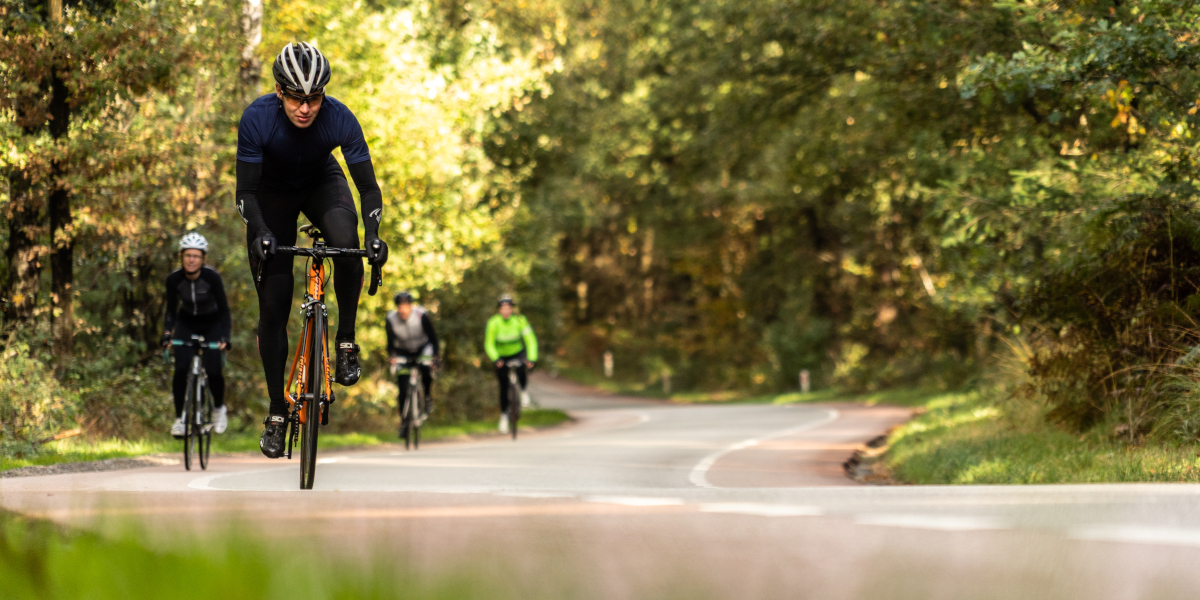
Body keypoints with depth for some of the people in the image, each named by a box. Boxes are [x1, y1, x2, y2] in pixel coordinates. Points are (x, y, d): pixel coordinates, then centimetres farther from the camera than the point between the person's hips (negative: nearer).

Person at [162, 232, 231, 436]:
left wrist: (224, 337, -35)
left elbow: (224, 310, -22)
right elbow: (171, 310, -11)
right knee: (181, 368, -18)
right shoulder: (174, 279, -20)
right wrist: (167, 333, -28)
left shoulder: (212, 277, -27)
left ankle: (219, 408, 14)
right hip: (187, 323, 2)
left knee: (213, 371, -15)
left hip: (212, 323, -2)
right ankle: (179, 417, -5)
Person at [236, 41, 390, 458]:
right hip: (273, 192, 0)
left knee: (346, 239, -36)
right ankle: (277, 411, 7)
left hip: (322, 183, 0)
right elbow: (246, 190, -26)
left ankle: (346, 342, -17)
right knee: (273, 306, -6)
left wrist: (373, 233, -41)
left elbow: (367, 185, -25)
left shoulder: (339, 118, -30)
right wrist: (260, 233, -43)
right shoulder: (257, 119, -32)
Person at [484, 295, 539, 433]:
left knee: (521, 368, -32)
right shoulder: (493, 323, -22)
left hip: (517, 353, 0)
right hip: (501, 357, 0)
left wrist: (532, 358, -33)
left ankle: (522, 390, -2)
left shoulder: (520, 320, -19)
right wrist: (495, 359, -38)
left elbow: (531, 340, -19)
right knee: (504, 387, -4)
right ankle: (504, 416, 13)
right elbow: (489, 344, -21)